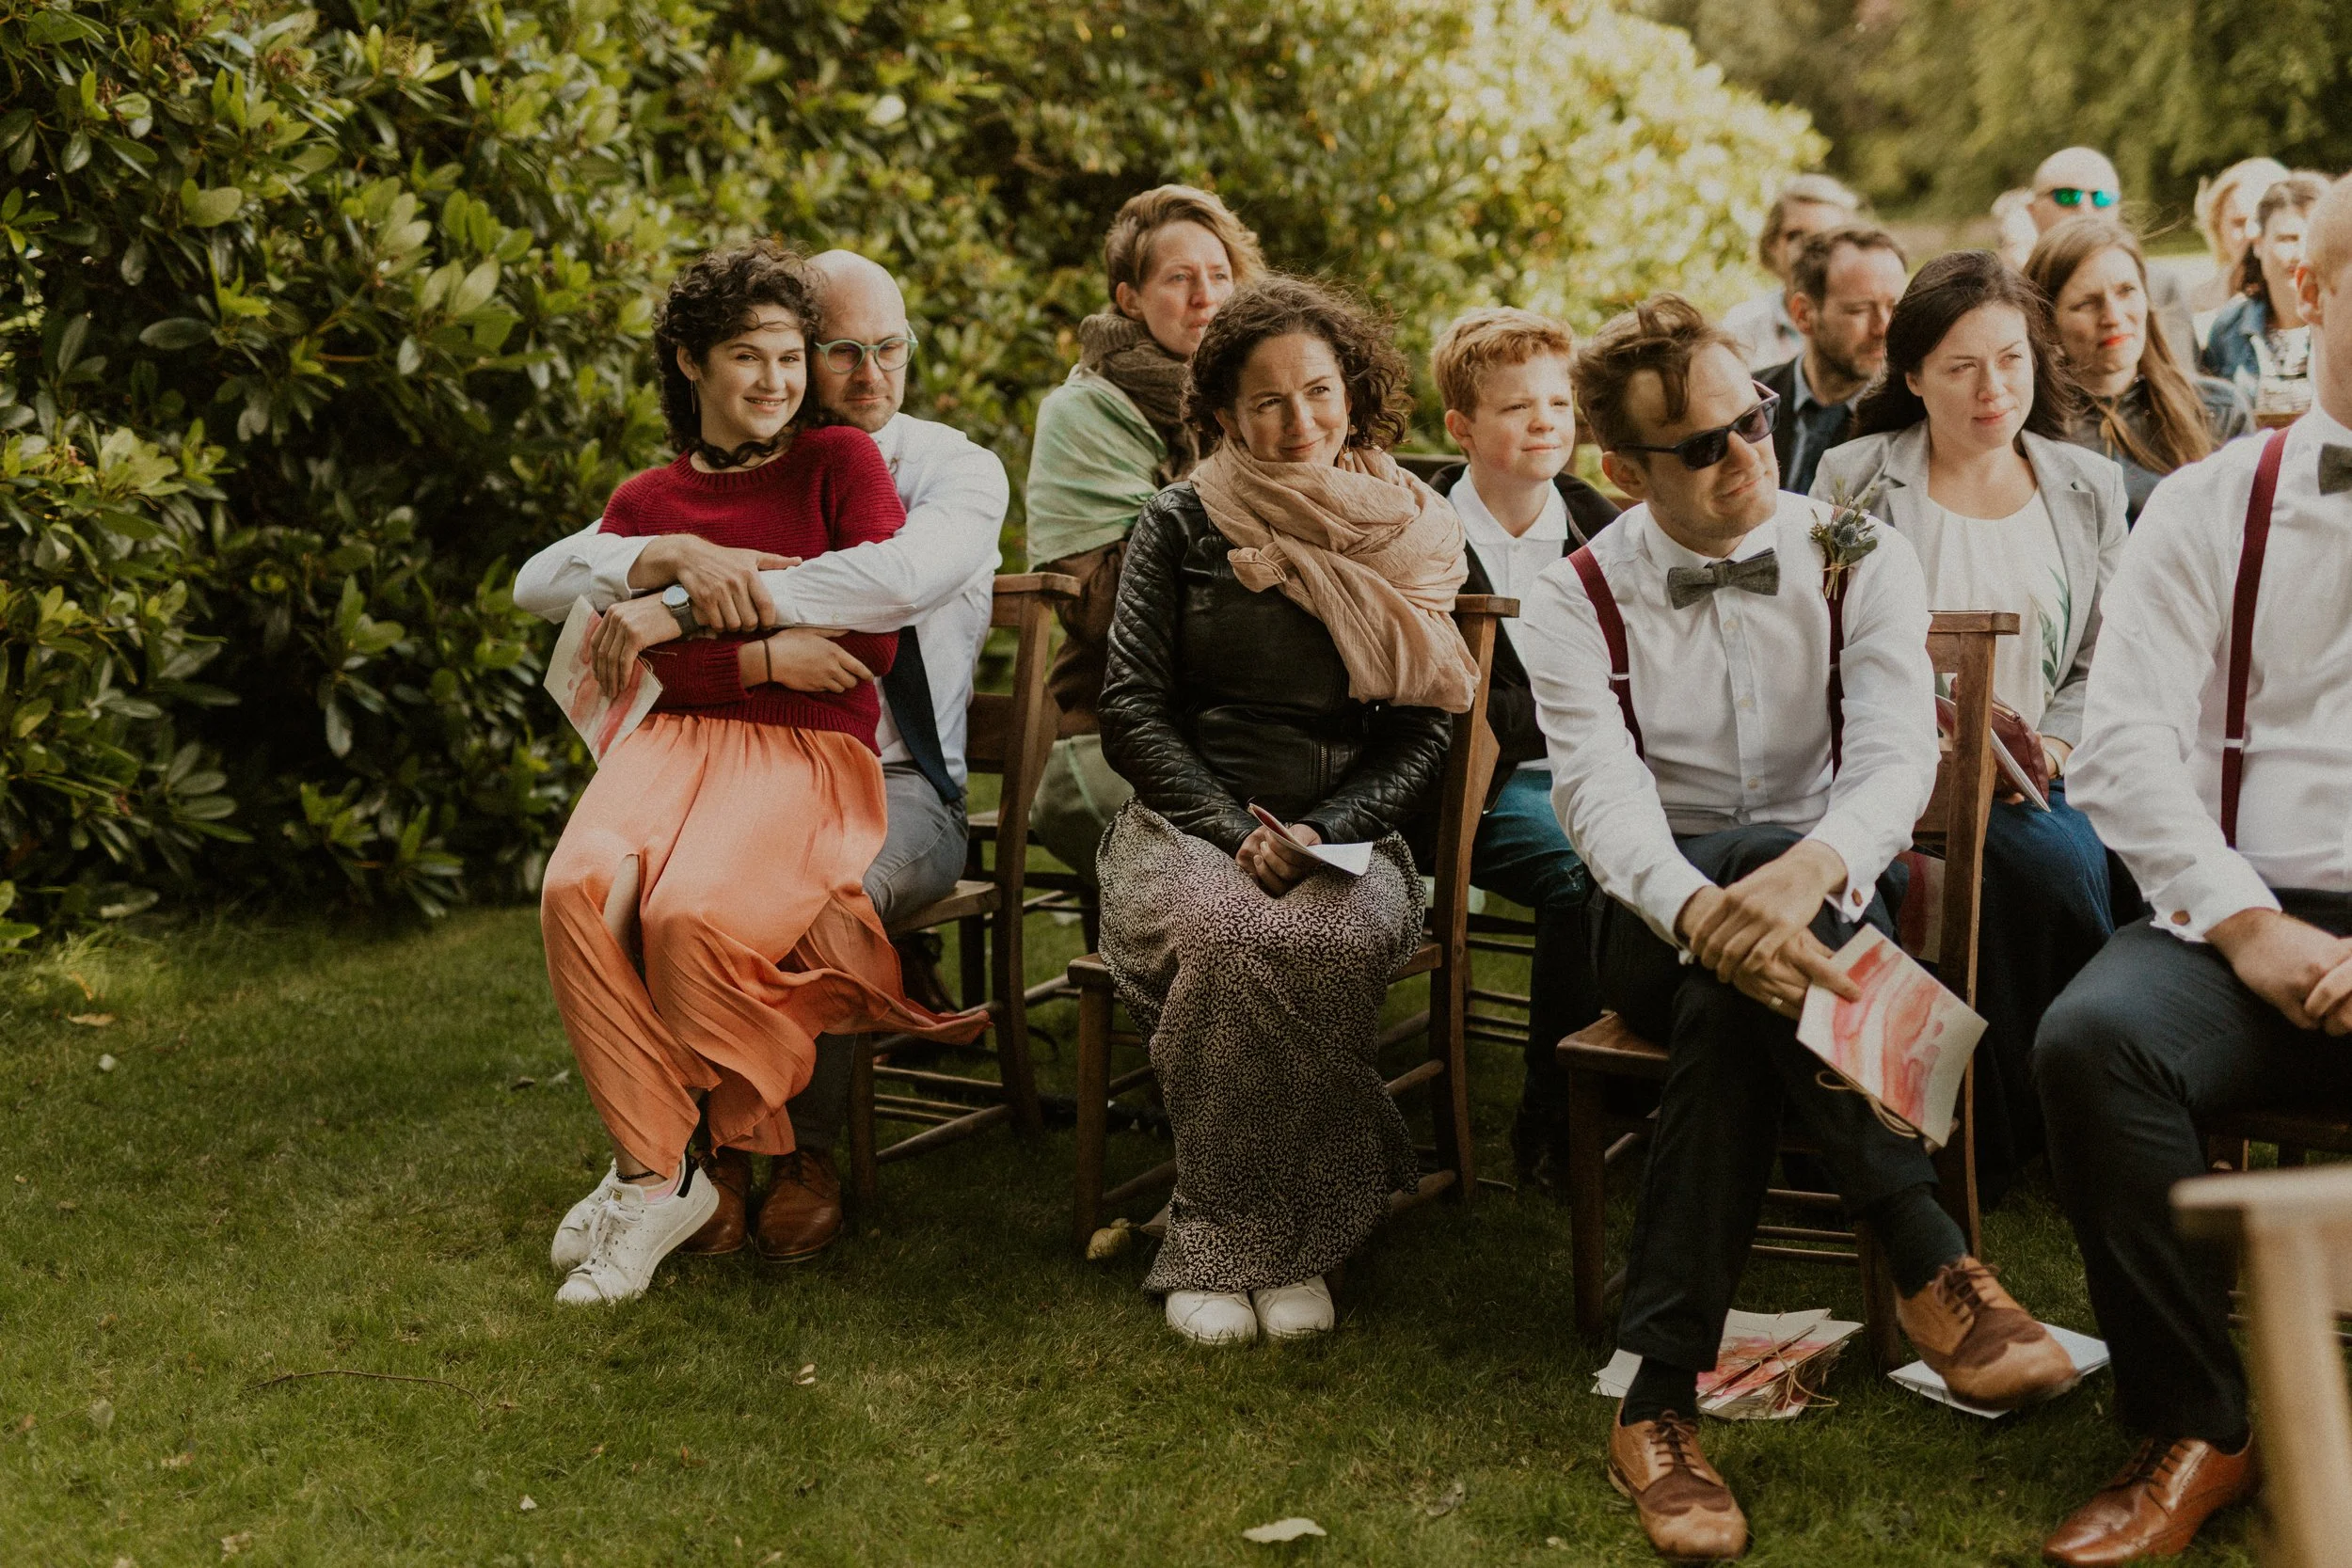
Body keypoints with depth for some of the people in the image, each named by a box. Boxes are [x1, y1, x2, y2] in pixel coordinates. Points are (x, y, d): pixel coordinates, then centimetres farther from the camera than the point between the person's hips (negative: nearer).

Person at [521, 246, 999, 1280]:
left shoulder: (957, 470, 2)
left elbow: (908, 575, -23)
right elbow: (541, 584, 2)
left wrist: (685, 608, -27)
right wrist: (679, 555, -21)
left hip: (893, 782, -2)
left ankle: (808, 1153, -15)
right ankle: (715, 1147, -14)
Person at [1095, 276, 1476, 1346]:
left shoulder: (1413, 536, 11)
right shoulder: (1182, 524, 7)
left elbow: (1423, 735, 7)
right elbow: (1132, 710, 2)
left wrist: (1319, 836, -11)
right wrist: (1239, 835, -13)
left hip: (1348, 838, 1)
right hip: (1187, 821, -1)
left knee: (1329, 938, -34)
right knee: (1226, 932, -35)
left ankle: (1252, 1239, -19)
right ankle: (1225, 1241, -19)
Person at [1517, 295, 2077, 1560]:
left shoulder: (1858, 558, -1)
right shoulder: (1577, 602, -1)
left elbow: (1897, 752, -18)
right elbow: (1602, 794, -19)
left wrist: (1814, 867, -43)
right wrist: (1706, 910, -42)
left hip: (1838, 907, 1)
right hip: (1657, 922, 0)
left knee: (1728, 1015, -36)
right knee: (1733, 974, -38)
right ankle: (1933, 1272, -33)